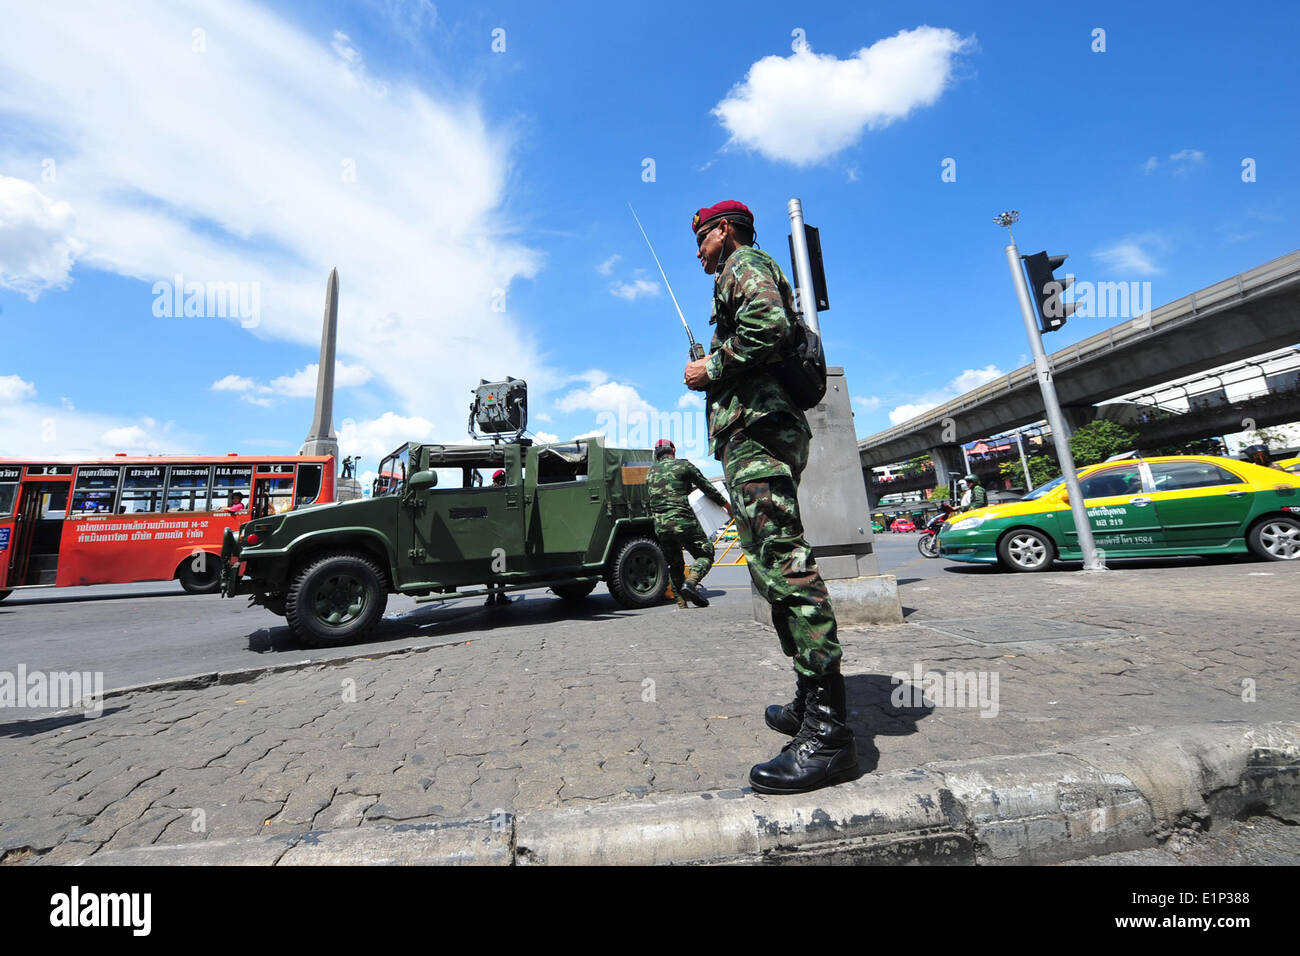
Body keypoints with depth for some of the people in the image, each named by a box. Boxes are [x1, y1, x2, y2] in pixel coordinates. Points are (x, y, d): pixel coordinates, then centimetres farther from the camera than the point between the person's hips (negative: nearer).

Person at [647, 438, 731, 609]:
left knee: (674, 564, 16)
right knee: (706, 554, 6)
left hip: (660, 526, 6)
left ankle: (681, 604, 14)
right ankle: (691, 582, -18)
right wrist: (725, 503, 20)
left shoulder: (650, 473, 18)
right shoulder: (683, 465, 3)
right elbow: (706, 487, 7)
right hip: (682, 521, -5)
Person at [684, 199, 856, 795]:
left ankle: (828, 734, -14)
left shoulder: (744, 264, 4)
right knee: (776, 565, 10)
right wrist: (715, 371, 24)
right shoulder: (749, 275, 34)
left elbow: (769, 325, -18)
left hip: (756, 432, -11)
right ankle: (812, 703, 19)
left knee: (784, 565, -17)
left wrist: (711, 369, -8)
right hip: (760, 435, 11)